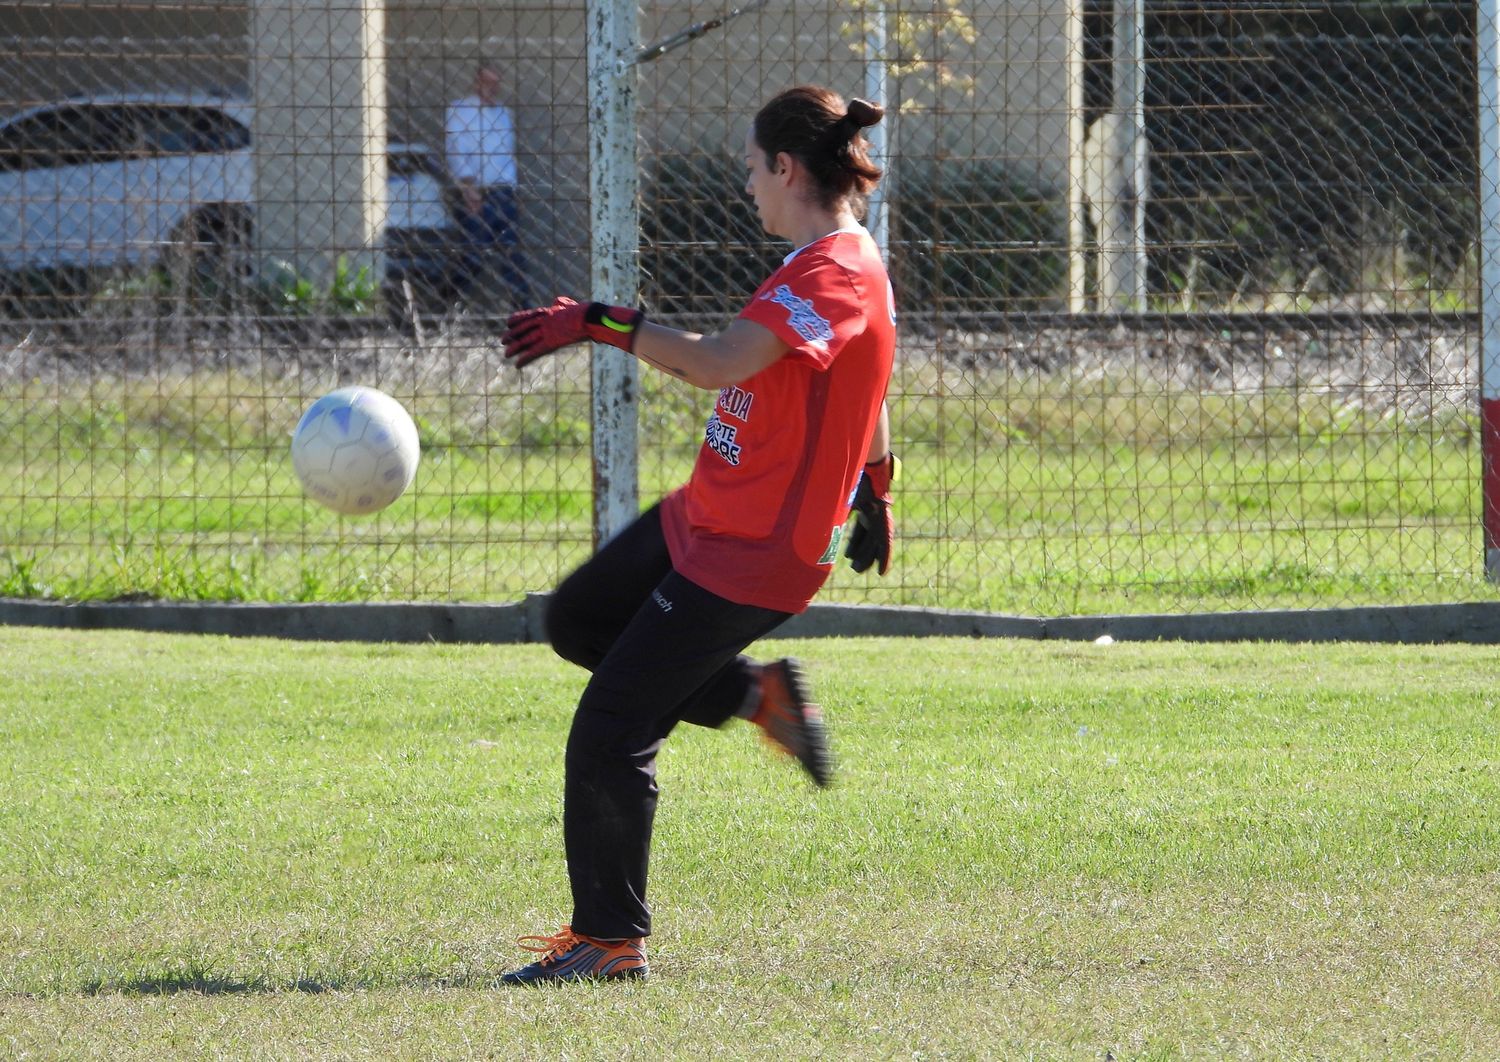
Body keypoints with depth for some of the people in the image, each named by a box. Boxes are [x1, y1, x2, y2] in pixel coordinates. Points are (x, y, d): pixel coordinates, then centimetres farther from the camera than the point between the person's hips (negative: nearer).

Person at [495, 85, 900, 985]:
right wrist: (874, 498, 37)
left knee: (610, 732, -8)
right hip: (708, 518, 10)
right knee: (579, 620, 22)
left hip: (752, 555, -10)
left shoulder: (834, 272, -22)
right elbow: (871, 406, 24)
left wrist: (599, 323, -30)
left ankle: (613, 940, 2)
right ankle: (759, 694, 18)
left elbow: (719, 363, -34)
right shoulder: (842, 263, 10)